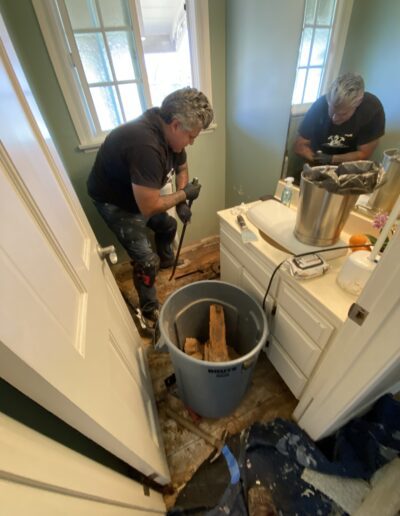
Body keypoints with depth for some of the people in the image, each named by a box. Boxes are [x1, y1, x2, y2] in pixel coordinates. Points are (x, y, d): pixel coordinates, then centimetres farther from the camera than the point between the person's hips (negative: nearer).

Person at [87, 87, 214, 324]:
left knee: (168, 225, 22)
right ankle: (149, 308, 17)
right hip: (115, 202, -8)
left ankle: (167, 261, 52)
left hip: (141, 195, 9)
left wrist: (181, 203, -10)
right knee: (147, 260, -9)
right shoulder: (146, 146, -38)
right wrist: (184, 194, -22)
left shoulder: (169, 132, -10)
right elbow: (149, 207, -37)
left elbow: (182, 168, 6)